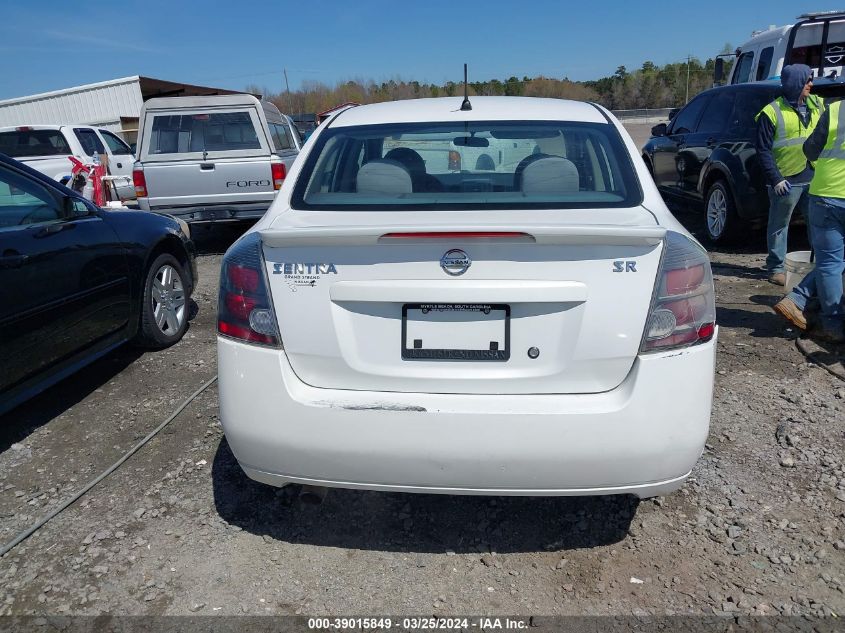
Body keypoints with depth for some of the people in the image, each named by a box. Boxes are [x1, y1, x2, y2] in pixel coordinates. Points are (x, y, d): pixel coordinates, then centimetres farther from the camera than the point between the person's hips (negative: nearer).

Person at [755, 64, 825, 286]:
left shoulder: (818, 104, 10)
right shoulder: (772, 112, -9)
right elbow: (763, 150, -10)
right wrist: (775, 179, -15)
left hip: (815, 178, 6)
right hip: (787, 181, -5)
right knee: (779, 225, 4)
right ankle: (776, 268, 14)